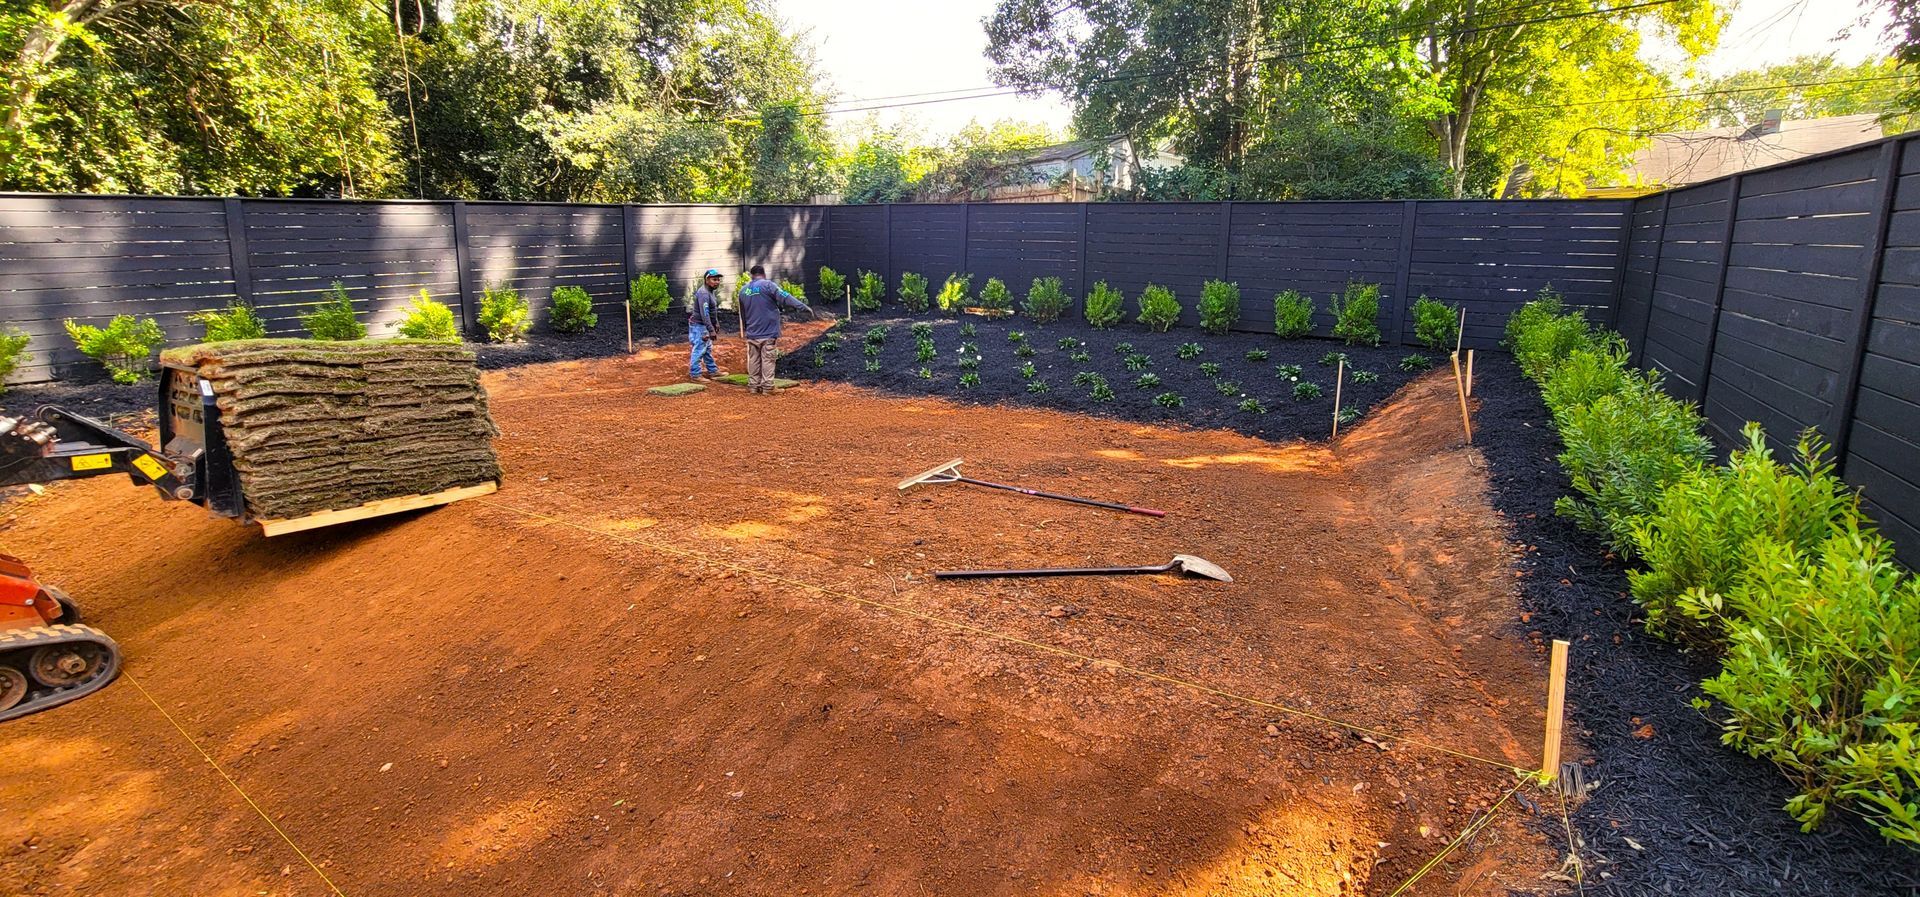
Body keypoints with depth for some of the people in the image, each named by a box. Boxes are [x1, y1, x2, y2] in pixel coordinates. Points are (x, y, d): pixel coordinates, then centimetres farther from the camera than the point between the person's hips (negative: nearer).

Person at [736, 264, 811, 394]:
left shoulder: (743, 290, 11)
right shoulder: (767, 285, -7)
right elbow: (785, 297, -18)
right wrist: (803, 307, -20)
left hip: (752, 334, 5)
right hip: (768, 332, -5)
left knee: (753, 361, 12)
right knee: (767, 360, 0)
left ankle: (753, 386, 14)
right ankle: (766, 387, 0)